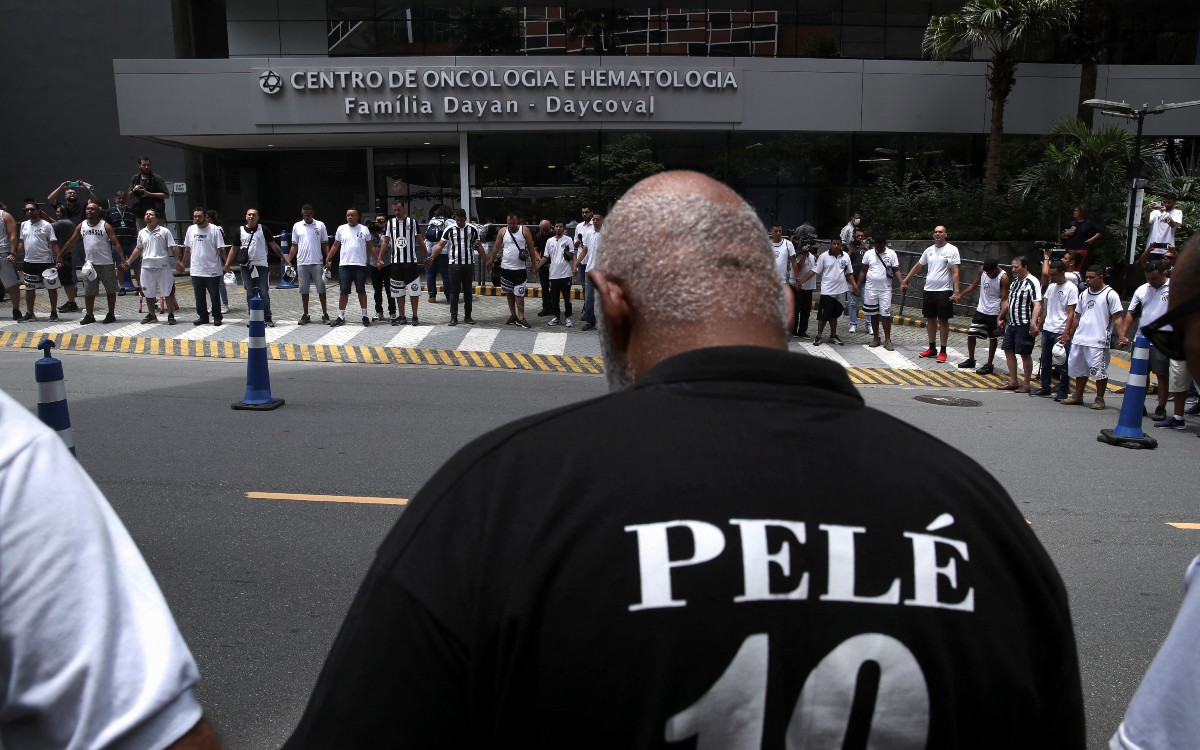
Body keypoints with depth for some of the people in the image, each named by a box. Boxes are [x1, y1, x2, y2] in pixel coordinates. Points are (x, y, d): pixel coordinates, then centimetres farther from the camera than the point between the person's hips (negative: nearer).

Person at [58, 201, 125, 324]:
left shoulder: (105, 226, -5)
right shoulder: (81, 226, 7)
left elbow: (116, 243, -11)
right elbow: (71, 242, 12)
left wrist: (122, 259, -22)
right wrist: (60, 255, 11)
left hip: (106, 264, -4)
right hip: (89, 264, 4)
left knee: (110, 290, 3)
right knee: (88, 291, 6)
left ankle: (111, 314, 13)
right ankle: (89, 315, 14)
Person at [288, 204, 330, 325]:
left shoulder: (320, 225, 4)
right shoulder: (297, 226, 8)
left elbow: (325, 244, 5)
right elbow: (294, 246, 12)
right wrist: (288, 261, 3)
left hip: (317, 263, -2)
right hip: (302, 263, 2)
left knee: (321, 289, -1)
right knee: (304, 290, 6)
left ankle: (325, 314, 6)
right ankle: (305, 315, 13)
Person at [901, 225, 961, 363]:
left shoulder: (952, 250, -6)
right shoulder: (929, 250, 10)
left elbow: (955, 272, -10)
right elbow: (918, 267, 19)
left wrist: (956, 291, -18)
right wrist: (905, 281, 19)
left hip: (944, 291, -5)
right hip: (928, 290, 5)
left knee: (943, 321, 0)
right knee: (930, 319, 11)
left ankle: (943, 351, 6)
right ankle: (932, 348, 21)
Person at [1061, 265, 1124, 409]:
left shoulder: (1110, 294, -5)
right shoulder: (1084, 295, 16)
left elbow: (1117, 317, -9)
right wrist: (1069, 334, 21)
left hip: (1098, 341, -7)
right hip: (1079, 339, 7)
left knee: (1099, 371, -3)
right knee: (1079, 369, 13)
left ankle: (1099, 399, 8)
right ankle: (1077, 396, 24)